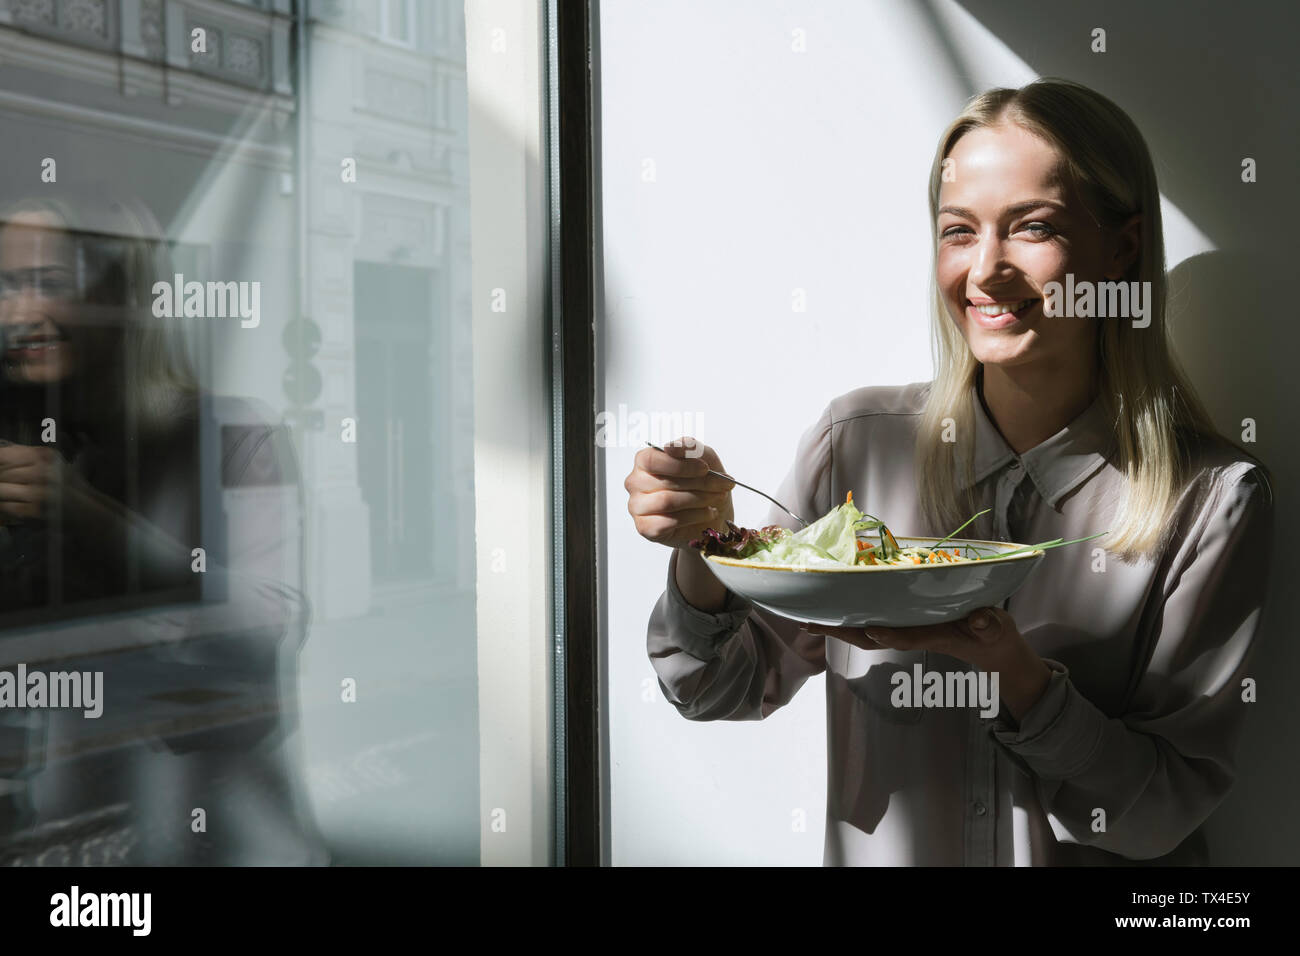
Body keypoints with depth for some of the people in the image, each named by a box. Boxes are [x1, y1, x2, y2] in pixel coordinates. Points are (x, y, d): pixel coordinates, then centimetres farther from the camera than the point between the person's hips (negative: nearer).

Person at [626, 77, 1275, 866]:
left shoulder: (1215, 497, -8)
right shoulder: (859, 441, -5)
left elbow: (1165, 814, -8)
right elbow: (729, 693, 2)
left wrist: (1016, 672, -22)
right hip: (879, 852, 2)